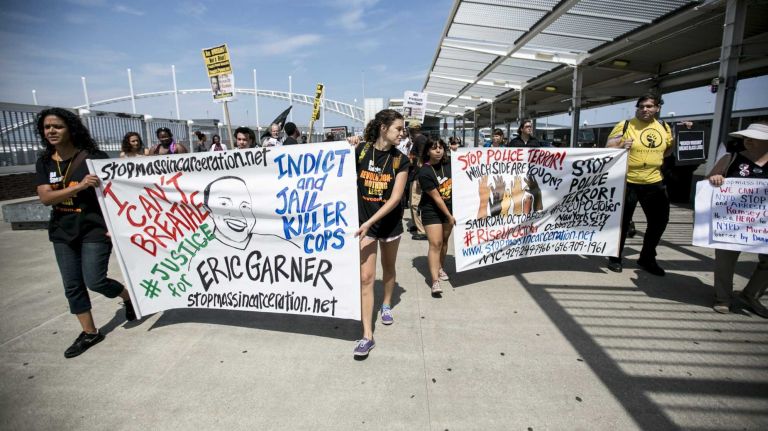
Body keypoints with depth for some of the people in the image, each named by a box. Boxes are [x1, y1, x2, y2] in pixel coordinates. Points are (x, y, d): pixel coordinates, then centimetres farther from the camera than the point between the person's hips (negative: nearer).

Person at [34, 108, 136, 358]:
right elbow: (45, 197, -9)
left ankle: (129, 297, 24)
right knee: (72, 286, 10)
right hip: (62, 231, 6)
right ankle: (90, 333, 24)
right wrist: (79, 186, -25)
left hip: (95, 229, -6)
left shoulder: (93, 157, -11)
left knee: (94, 281, -7)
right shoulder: (44, 162, 3)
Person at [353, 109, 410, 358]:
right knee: (366, 277, -4)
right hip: (364, 222, -1)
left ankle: (386, 305, 47)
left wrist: (370, 222, -21)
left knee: (388, 267, 19)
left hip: (390, 222, 1)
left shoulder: (401, 160, -6)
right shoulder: (360, 151, -6)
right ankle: (367, 335, 3)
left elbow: (395, 198, -14)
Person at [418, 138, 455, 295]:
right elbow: (436, 197, -18)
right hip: (431, 211, -5)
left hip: (449, 207, 6)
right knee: (435, 243, -11)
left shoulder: (448, 163, -6)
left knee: (444, 241, 15)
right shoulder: (424, 172, -21)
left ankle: (440, 268, 36)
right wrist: (449, 216, -14)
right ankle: (435, 281, -9)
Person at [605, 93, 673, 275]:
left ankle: (647, 259, 31)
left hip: (654, 182, 6)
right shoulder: (624, 125, -7)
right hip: (627, 182, -5)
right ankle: (615, 258, 19)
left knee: (659, 221, 12)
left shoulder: (664, 128, 8)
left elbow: (670, 148, 24)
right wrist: (620, 146, -26)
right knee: (622, 222, 2)